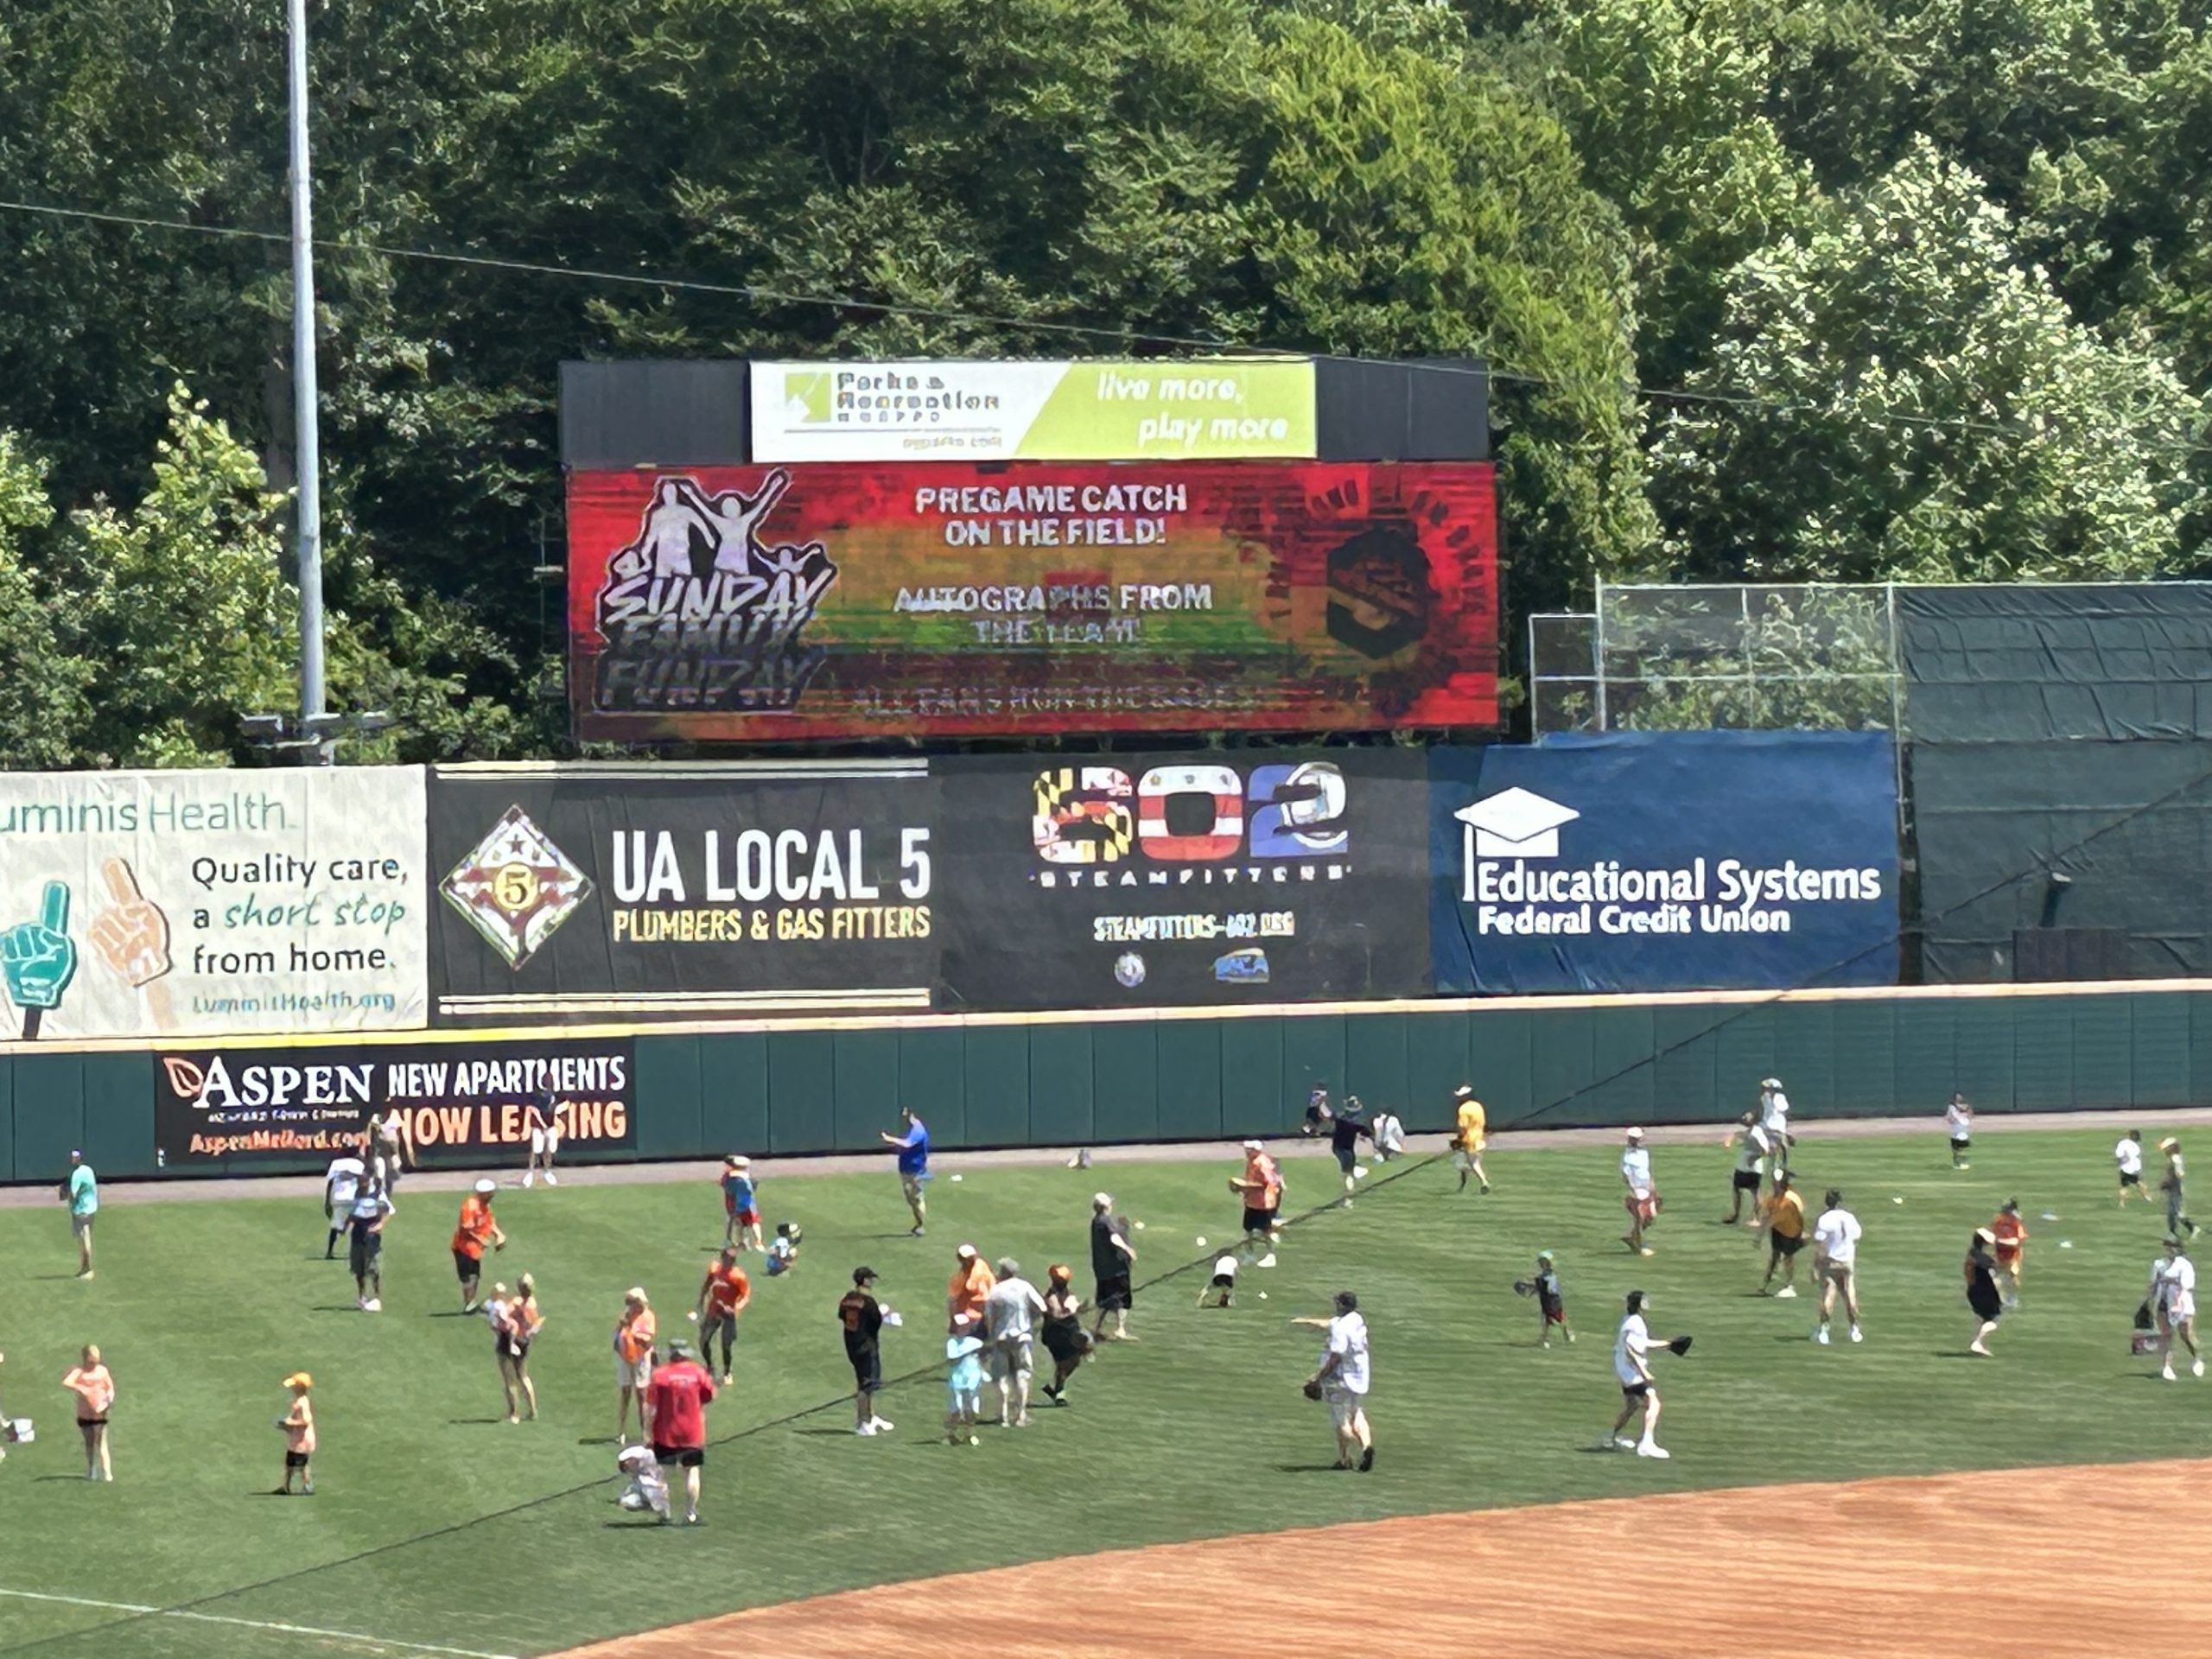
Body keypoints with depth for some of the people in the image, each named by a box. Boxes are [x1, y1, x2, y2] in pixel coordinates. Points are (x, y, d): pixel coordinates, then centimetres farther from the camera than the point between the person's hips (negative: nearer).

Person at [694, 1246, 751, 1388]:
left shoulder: (738, 1276, -20)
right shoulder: (714, 1268, -4)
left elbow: (747, 1296, -19)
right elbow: (706, 1285, 14)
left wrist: (736, 1307, -35)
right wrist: (701, 1302, 14)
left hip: (728, 1314, -5)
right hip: (713, 1311, 5)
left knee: (726, 1345, -4)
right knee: (703, 1341, 6)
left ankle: (726, 1374, 21)